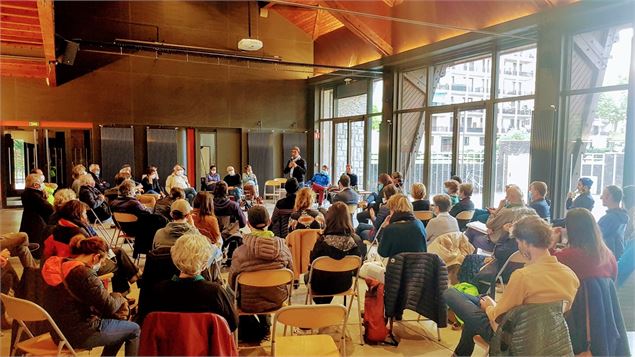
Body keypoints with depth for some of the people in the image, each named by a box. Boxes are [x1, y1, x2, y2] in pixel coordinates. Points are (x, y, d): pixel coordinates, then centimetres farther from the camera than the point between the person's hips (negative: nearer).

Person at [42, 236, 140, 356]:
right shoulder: (84, 274, -25)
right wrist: (119, 298, 2)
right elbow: (109, 307, -20)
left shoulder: (58, 266, 3)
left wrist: (117, 303, 4)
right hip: (79, 336, -9)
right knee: (134, 330, 5)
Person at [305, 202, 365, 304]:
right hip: (345, 285, 3)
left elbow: (312, 262, -15)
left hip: (322, 286, -3)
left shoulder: (323, 240, -30)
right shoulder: (356, 240, -21)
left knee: (307, 276, 31)